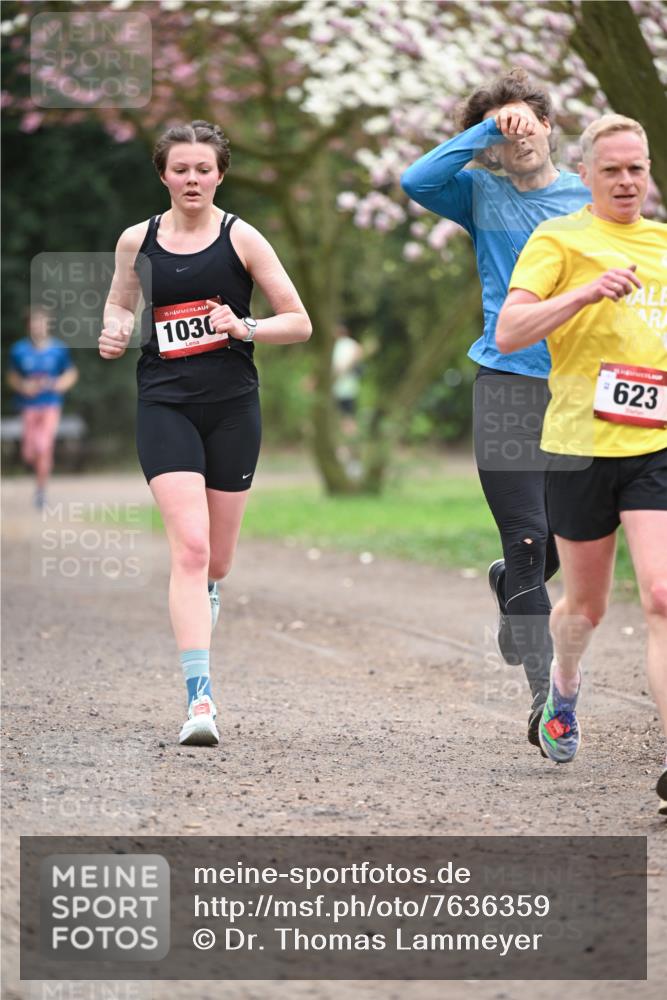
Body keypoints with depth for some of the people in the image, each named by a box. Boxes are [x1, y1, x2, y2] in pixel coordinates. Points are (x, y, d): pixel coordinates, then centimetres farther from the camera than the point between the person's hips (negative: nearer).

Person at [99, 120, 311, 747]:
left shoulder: (240, 238, 1)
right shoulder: (137, 241, 5)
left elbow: (299, 323, 2)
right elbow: (120, 301, 24)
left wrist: (244, 327, -16)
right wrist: (115, 331, 2)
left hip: (232, 406, 1)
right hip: (164, 406, -1)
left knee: (216, 562, 9)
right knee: (189, 547, -18)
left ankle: (196, 618, 45)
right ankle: (199, 697, -23)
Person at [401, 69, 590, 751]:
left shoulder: (589, 200, 8)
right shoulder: (481, 192, 5)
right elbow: (416, 182, -14)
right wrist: (488, 130, -13)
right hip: (506, 382, -2)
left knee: (566, 539, 9)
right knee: (527, 537, -9)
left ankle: (511, 587, 44)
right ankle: (546, 695, -6)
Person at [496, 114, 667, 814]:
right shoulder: (560, 238, -1)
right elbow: (507, 333, -13)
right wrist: (588, 291, -24)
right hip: (580, 443, -2)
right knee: (586, 604, 13)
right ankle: (564, 686, 47)